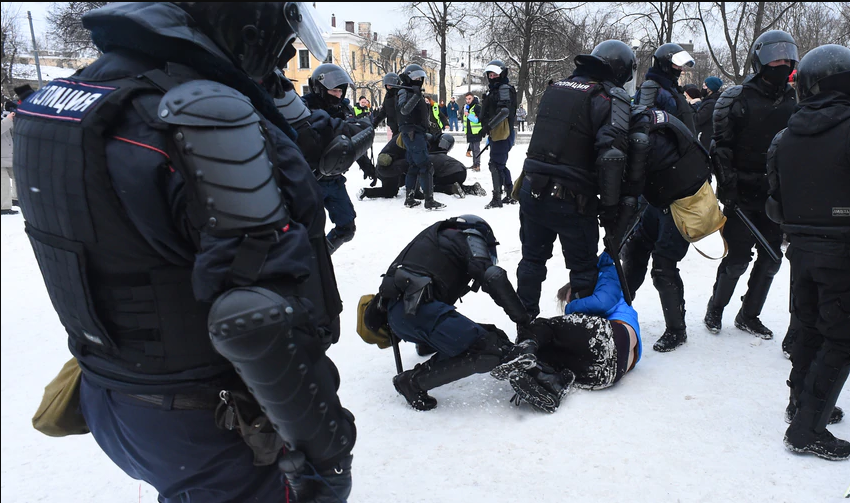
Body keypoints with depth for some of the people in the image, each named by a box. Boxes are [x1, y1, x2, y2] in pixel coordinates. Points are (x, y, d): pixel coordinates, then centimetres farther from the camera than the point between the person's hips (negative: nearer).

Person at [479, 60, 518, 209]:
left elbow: (504, 111, -25)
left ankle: (497, 198, -9)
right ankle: (510, 195, 25)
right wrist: (488, 129, 27)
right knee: (501, 165, 16)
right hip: (495, 134, 10)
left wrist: (488, 126, -27)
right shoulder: (493, 90, 21)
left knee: (496, 165, -12)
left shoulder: (505, 89, -10)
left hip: (503, 134, -10)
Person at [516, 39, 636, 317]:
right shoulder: (613, 98, -9)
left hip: (532, 190, 6)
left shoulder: (557, 87, 12)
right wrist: (610, 206, -14)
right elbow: (611, 154, -19)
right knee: (584, 268, 10)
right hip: (572, 201, -6)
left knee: (533, 259, 20)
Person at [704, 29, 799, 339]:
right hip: (743, 195, -5)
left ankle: (749, 315, 24)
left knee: (770, 260, 8)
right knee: (738, 258, -3)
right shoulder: (739, 99, -5)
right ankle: (715, 309, 19)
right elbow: (721, 147, -8)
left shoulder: (793, 101, 11)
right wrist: (727, 186, -14)